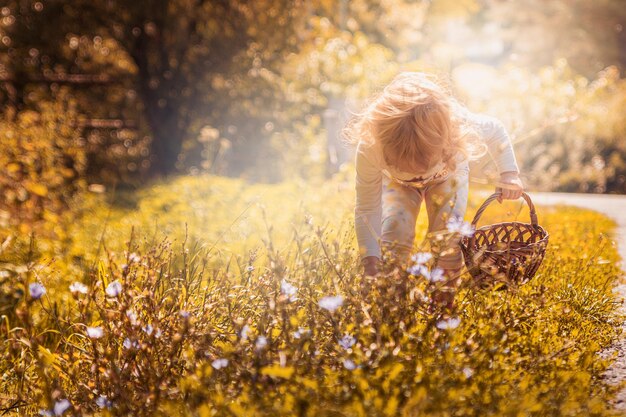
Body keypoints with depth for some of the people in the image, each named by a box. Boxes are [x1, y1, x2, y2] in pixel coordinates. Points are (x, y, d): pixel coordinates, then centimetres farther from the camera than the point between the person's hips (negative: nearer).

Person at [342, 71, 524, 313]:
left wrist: (509, 174, -22)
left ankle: (443, 301, 1)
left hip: (448, 176, 0)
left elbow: (496, 130, -18)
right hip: (398, 183, 0)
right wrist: (371, 265, -40)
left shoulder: (462, 128, -46)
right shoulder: (369, 148, -47)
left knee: (446, 235, -20)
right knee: (394, 233, -22)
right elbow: (367, 211, -34)